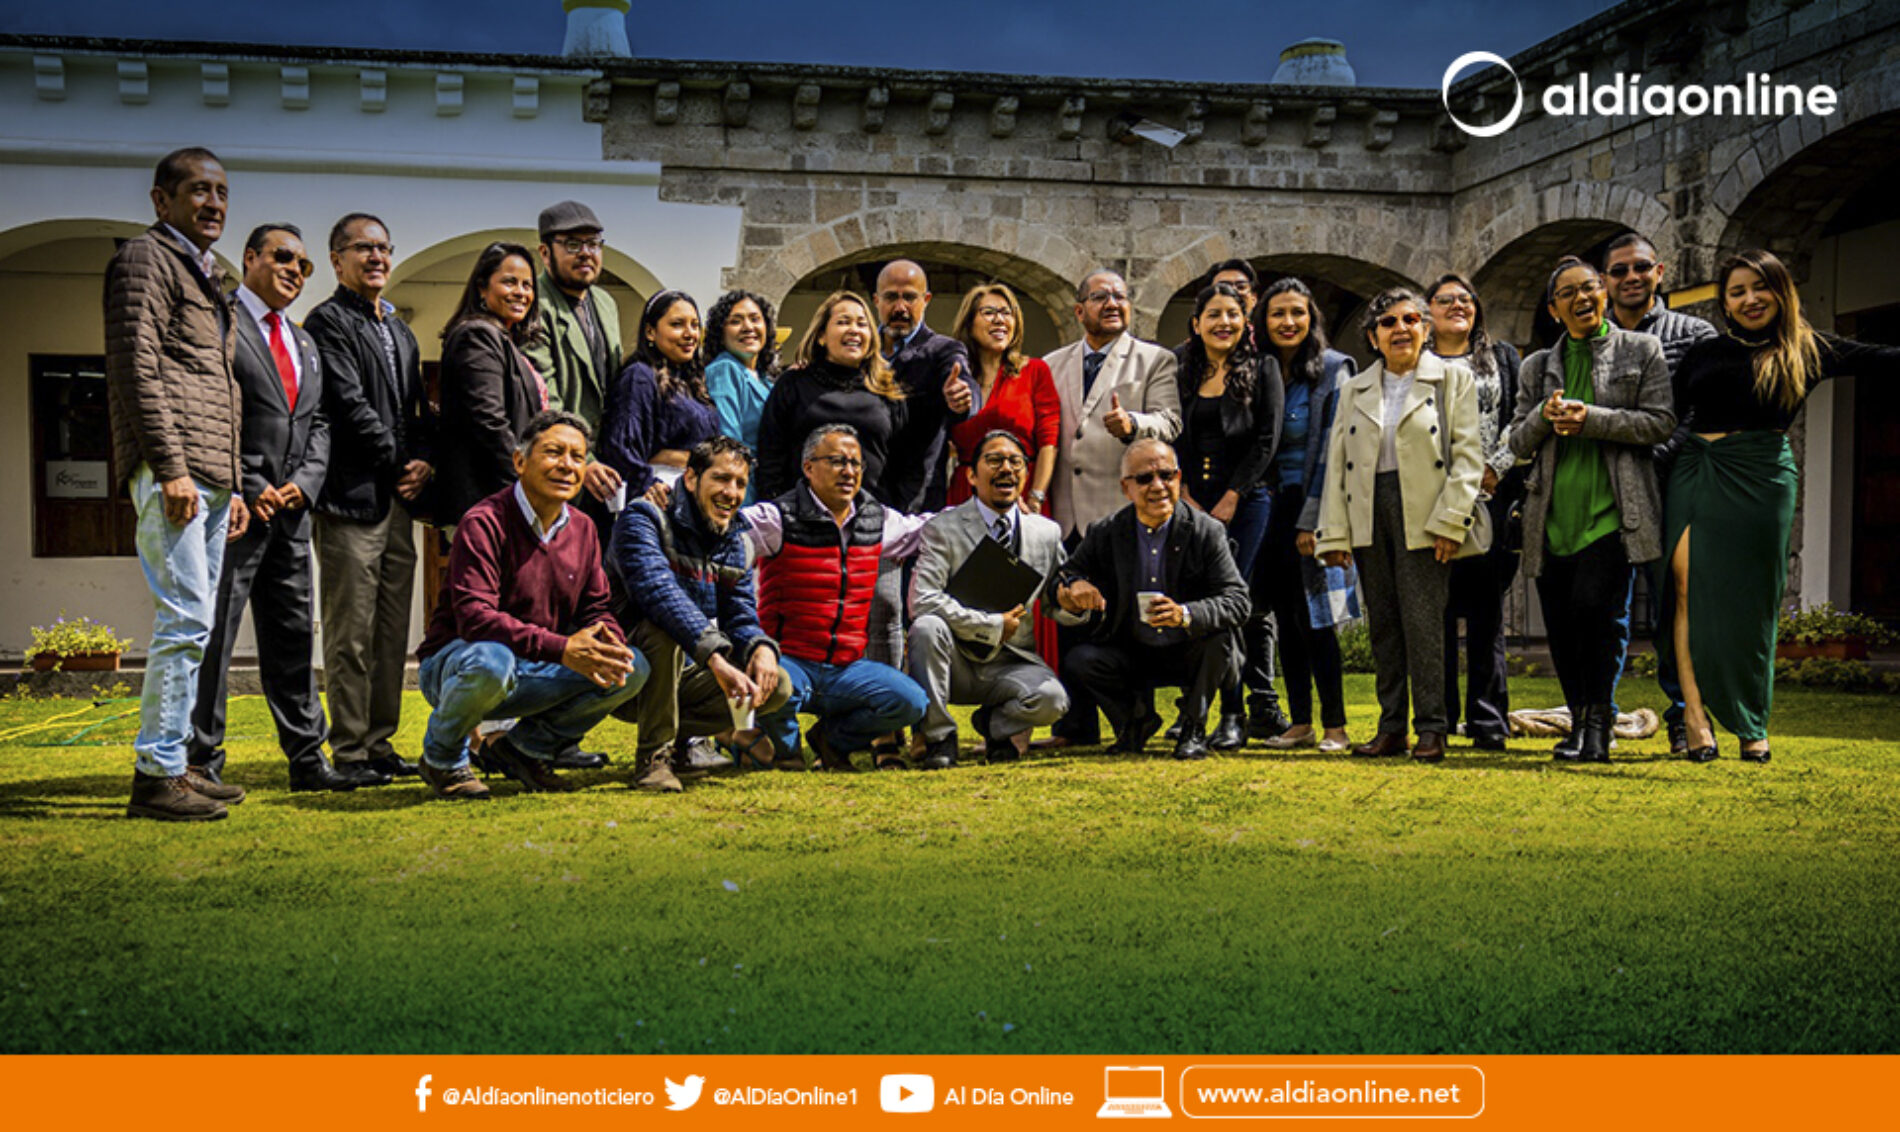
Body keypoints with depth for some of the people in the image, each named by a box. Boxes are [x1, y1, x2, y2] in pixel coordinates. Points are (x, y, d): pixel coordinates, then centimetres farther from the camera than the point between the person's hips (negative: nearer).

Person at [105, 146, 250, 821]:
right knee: (186, 619, -12)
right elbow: (137, 368, -13)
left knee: (192, 623, 10)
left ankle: (174, 765, 15)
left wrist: (231, 484, 22)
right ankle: (156, 776, -8)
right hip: (172, 471, -9)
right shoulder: (146, 259, -3)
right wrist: (171, 469, -20)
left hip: (210, 477, 9)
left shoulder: (205, 275, 25)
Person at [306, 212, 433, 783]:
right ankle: (349, 750, -1)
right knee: (351, 634, -6)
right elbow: (350, 403, -12)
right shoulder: (328, 322, -4)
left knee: (392, 632, 9)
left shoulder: (400, 332, 22)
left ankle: (380, 741, 16)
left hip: (399, 498, 8)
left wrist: (425, 458, 3)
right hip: (353, 496, -8)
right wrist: (396, 462, -7)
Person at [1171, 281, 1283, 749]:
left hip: (1244, 500, -3)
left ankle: (1234, 715, -4)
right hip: (1191, 500, 3)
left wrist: (1231, 499, -8)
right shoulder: (1179, 369, 11)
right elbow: (1172, 438, 9)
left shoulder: (1261, 370, 3)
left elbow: (1266, 440, -2)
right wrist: (1185, 495, -2)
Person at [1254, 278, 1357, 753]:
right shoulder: (1260, 371, 11)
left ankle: (1335, 726, 1)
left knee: (1313, 616, -6)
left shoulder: (1333, 369, -4)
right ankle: (1299, 723, 13)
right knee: (1286, 616, 6)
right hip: (1275, 504, 5)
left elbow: (1331, 449, -9)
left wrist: (1311, 520, -14)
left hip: (1315, 506, -5)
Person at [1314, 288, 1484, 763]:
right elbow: (1337, 463, 12)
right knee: (1382, 625, 6)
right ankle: (1391, 727, 12)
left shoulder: (1453, 378, 5)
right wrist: (1333, 533, 4)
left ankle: (1431, 728, -1)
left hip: (1423, 515, -4)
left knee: (1423, 621, -8)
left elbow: (1468, 455, -2)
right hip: (1368, 518, 4)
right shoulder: (1354, 390, 16)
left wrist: (1450, 520, -12)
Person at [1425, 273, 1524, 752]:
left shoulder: (1503, 358, 16)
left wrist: (1496, 469, -6)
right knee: (1435, 608, -3)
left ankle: (1488, 721, 3)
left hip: (1491, 499, 0)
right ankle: (1436, 720, 3)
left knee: (1486, 609, -1)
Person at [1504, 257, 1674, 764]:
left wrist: (1592, 418, -11)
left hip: (1611, 509, -4)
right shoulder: (1537, 367, 17)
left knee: (1597, 608, -18)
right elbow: (1518, 444, 14)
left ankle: (1599, 722, -7)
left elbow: (1661, 422, -1)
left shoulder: (1642, 350, 9)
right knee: (1561, 624, 4)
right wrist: (1544, 416, -7)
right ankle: (1579, 719, 19)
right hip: (1553, 514, 4)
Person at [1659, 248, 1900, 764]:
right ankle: (1696, 715, -14)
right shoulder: (1703, 352, 14)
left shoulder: (1808, 351, 9)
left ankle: (1752, 726, 10)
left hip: (1759, 479, -1)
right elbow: (1672, 415, 17)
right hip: (1694, 472, 2)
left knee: (1751, 603, -1)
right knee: (1688, 589, -12)